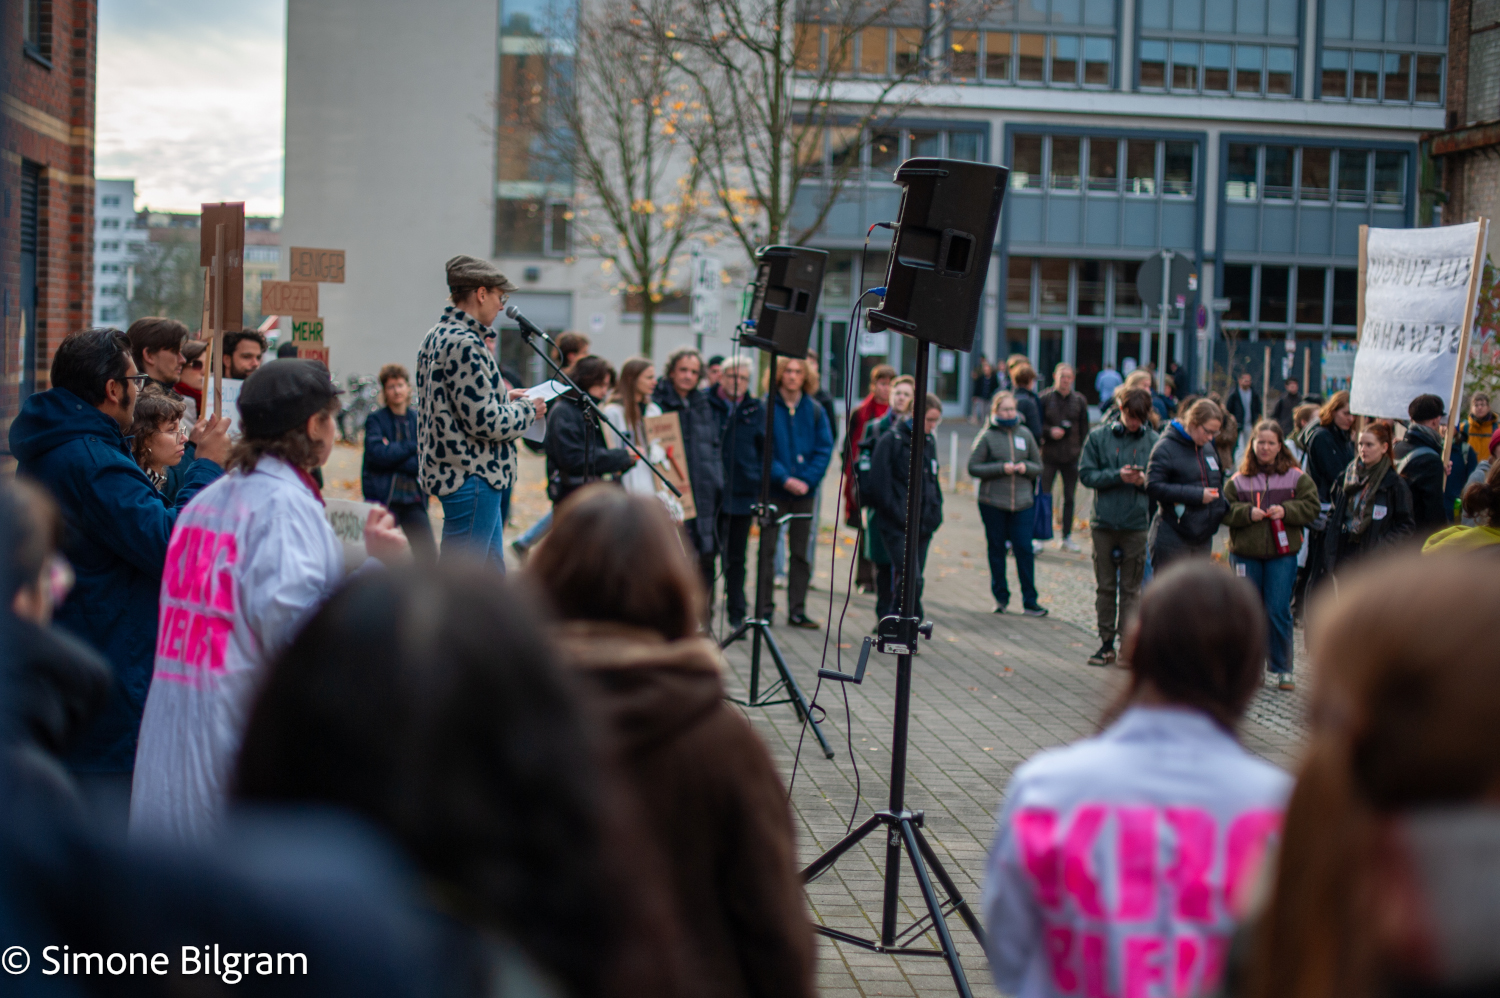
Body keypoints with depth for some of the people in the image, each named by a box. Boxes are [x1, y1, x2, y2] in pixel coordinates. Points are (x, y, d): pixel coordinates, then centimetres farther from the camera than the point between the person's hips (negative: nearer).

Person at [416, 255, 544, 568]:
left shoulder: (435, 337, 13)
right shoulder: (464, 344, -19)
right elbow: (485, 422, -21)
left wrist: (503, 397, 18)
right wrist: (527, 410, -5)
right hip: (470, 477, -11)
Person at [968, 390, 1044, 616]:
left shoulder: (1025, 434, 8)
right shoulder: (987, 436, -1)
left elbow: (1038, 466, 15)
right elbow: (973, 468, -4)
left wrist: (1026, 467, -7)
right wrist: (1001, 468, -14)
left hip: (1022, 502, 2)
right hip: (992, 503, -1)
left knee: (1024, 550, -4)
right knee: (996, 550, 6)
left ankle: (1029, 602, 2)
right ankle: (1001, 597, 20)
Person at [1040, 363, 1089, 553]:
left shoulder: (1079, 400, 7)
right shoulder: (1045, 399, 0)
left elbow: (1084, 430, 10)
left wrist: (1083, 453, 4)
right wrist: (1049, 431, -15)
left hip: (1072, 456, 2)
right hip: (1049, 455, -2)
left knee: (1069, 497, 6)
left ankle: (1066, 537, 13)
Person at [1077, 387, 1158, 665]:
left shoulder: (1153, 441, 1)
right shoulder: (1098, 436, 1)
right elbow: (1086, 474, -2)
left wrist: (1144, 481, -15)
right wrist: (1117, 476, -15)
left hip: (1137, 524, -1)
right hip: (1103, 522, 1)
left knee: (1131, 588, 3)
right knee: (1104, 586, 8)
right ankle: (1106, 643, 15)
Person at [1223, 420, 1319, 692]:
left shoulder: (1297, 477, 5)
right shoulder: (1238, 480, 8)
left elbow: (1310, 507, 2)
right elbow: (1226, 512, 5)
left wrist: (1285, 511, -13)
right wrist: (1248, 513, -12)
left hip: (1282, 553, -2)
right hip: (1246, 554, 2)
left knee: (1279, 612, -6)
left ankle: (1283, 670, 4)